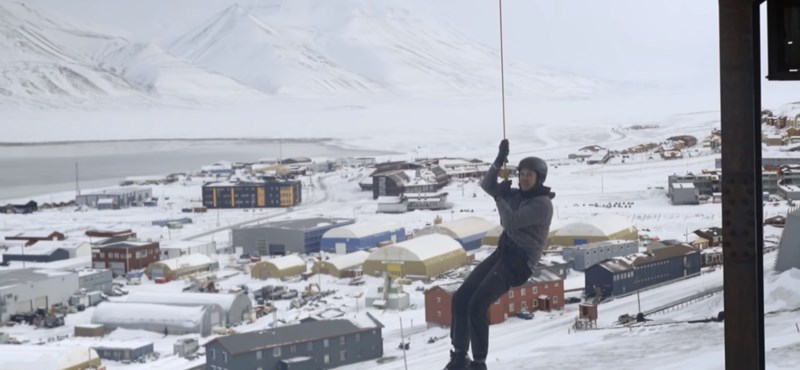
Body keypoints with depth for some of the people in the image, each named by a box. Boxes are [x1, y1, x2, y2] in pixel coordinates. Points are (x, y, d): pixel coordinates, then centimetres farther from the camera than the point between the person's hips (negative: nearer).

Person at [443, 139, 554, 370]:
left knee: (477, 304, -21)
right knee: (460, 297, -3)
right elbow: (487, 185, 12)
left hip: (520, 262, -8)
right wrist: (500, 161, -2)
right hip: (502, 253, 8)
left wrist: (500, 197, -5)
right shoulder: (517, 196, 14)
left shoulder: (543, 204, -11)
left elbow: (511, 222, -19)